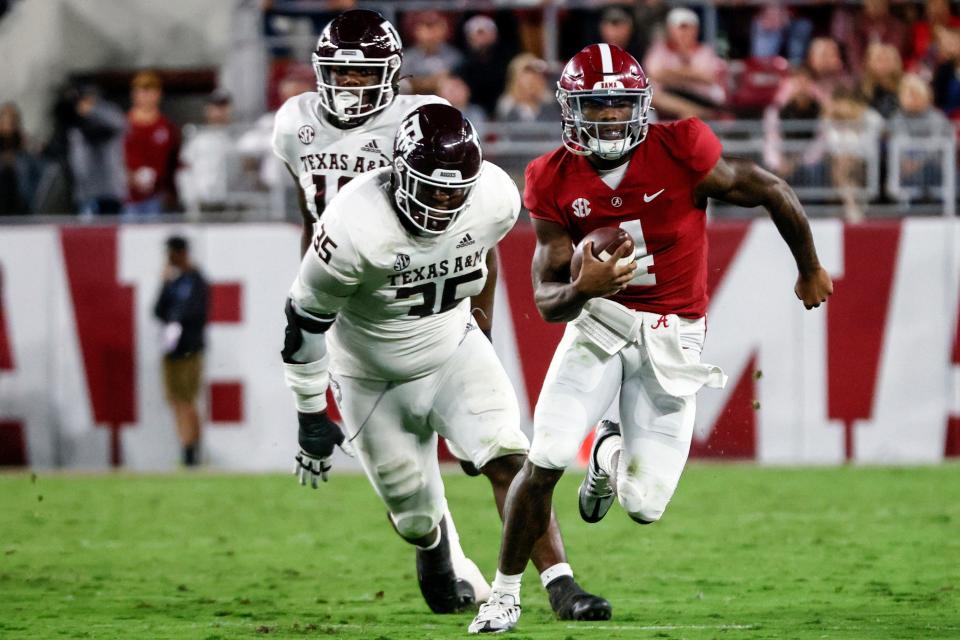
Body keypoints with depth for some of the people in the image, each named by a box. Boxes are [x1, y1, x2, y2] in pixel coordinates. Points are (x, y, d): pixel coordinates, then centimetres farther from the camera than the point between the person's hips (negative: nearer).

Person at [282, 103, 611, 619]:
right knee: (416, 518, 9)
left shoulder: (494, 199, -20)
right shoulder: (356, 227, -33)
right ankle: (439, 556, 45)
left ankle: (560, 585, -20)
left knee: (508, 460, -21)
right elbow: (307, 319, -20)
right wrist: (312, 415, -14)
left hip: (454, 354, 2)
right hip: (375, 382, -2)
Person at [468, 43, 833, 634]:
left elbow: (775, 194, -3)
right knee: (544, 462, -15)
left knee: (645, 506, -4)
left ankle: (610, 455, 35)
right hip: (599, 321, 1)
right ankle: (506, 592, 8)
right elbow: (547, 301, -5)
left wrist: (810, 270, 12)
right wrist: (581, 290, -30)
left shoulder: (680, 153, -17)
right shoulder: (556, 182, -7)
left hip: (672, 336, -1)